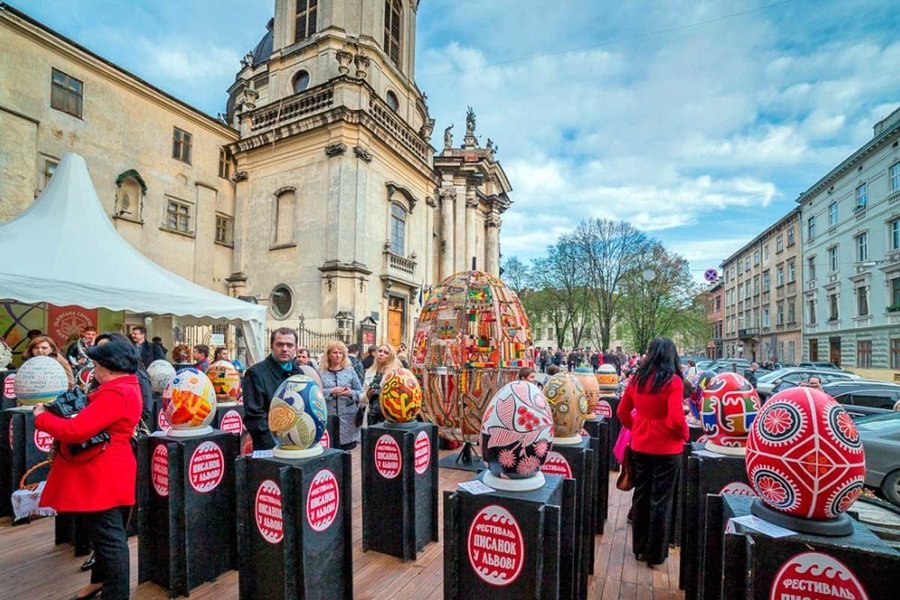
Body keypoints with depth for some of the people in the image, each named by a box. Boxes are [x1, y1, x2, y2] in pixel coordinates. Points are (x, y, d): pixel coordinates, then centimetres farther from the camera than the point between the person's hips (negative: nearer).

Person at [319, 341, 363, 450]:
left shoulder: (350, 370, 8)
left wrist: (351, 393, -13)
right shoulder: (321, 372, 6)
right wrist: (331, 391, -16)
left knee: (348, 449, -1)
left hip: (348, 417, 1)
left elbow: (360, 392, 6)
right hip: (327, 417, 0)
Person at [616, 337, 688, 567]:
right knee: (660, 500, 9)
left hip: (640, 446, 4)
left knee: (641, 495, 18)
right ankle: (655, 553, 21)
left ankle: (640, 547, 32)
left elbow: (622, 412, 5)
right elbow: (676, 419, -21)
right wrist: (685, 435, -2)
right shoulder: (673, 381, -15)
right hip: (666, 448, -4)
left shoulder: (636, 378, 0)